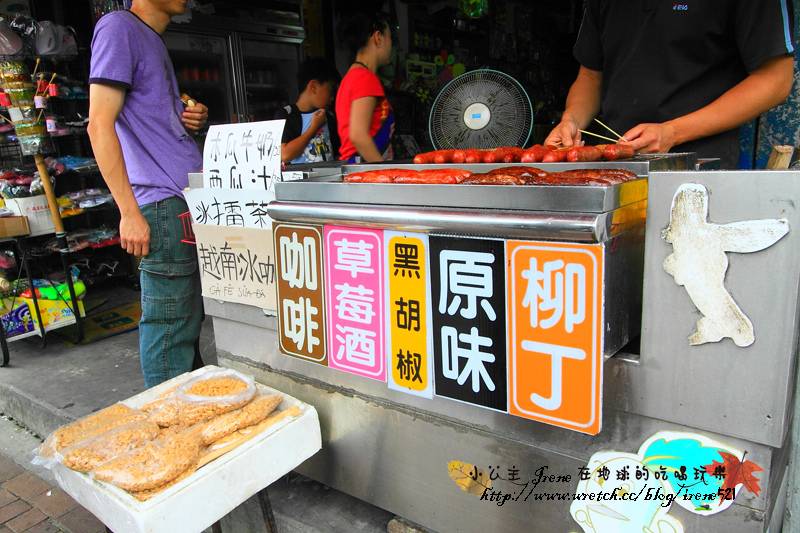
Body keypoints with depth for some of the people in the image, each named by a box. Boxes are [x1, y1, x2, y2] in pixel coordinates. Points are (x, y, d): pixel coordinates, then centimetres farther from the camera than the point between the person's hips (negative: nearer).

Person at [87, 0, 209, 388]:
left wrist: (191, 119, 7)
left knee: (189, 317, 15)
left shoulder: (153, 40, 23)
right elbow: (99, 125, -14)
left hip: (188, 200, 10)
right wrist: (129, 212, -19)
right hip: (164, 202, -10)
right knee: (169, 321, -5)